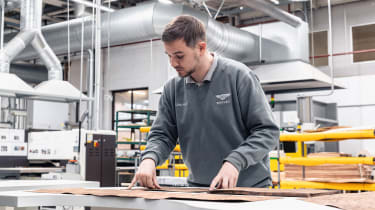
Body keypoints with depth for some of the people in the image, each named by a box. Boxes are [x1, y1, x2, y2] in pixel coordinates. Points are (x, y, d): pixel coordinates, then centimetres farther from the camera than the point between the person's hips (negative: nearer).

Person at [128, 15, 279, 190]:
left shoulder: (238, 76, -10)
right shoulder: (173, 88, 3)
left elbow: (267, 131, -11)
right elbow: (162, 134, 7)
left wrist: (235, 162, -23)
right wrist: (149, 158, -15)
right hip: (198, 188, 4)